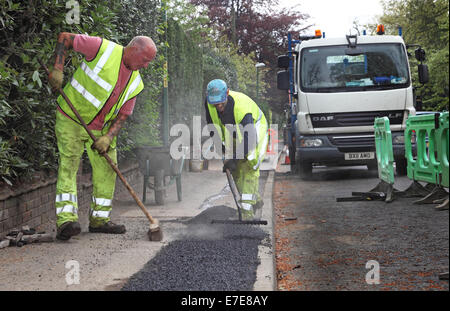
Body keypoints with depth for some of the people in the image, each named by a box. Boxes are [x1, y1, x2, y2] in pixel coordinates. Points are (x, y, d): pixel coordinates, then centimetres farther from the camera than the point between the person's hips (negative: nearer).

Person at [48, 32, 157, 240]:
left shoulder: (135, 83, 3)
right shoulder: (102, 48, -15)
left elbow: (123, 114, 2)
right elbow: (65, 38, -11)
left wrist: (108, 138, -14)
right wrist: (58, 69, -22)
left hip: (100, 127, 7)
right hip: (71, 118, -6)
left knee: (107, 169, 6)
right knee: (69, 163, -16)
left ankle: (99, 219, 19)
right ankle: (66, 220, -24)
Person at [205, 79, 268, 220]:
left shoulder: (242, 108, -41)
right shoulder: (209, 103, -21)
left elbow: (249, 139, -40)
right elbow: (211, 122, 0)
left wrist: (234, 159, -40)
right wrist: (220, 142, -5)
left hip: (254, 131, -6)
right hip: (233, 135, 7)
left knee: (249, 167, -18)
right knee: (236, 171, 4)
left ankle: (247, 209, -20)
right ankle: (256, 201, 21)